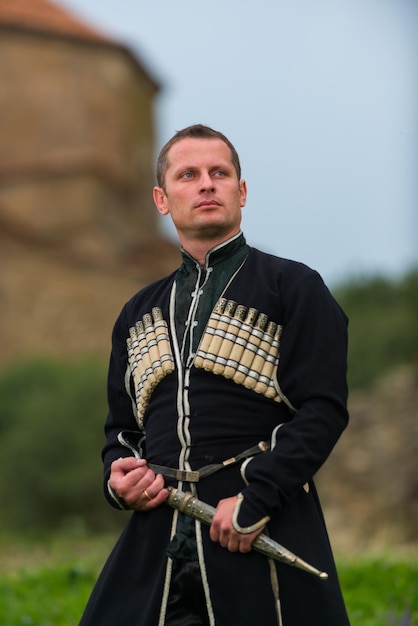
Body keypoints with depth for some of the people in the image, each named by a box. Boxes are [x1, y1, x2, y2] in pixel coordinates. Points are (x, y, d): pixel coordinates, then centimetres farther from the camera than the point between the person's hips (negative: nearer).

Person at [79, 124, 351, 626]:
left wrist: (254, 499, -16)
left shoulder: (293, 287, 3)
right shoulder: (139, 314, 20)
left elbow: (324, 409, -6)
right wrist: (118, 476, 3)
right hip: (156, 536, 4)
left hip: (267, 526, -4)